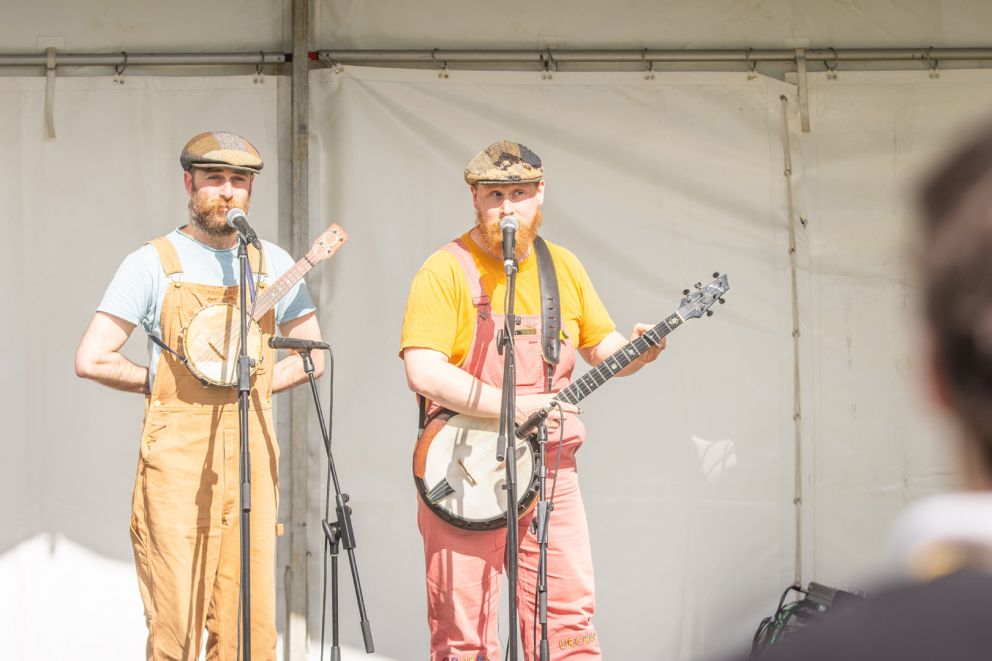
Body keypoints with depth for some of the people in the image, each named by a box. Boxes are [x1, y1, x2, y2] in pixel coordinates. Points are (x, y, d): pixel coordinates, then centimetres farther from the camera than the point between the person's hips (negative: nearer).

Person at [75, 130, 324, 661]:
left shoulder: (272, 264, 13)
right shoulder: (153, 264, 1)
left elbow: (312, 356, 20)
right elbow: (92, 360, -3)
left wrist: (252, 386, 6)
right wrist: (162, 384, 3)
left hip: (252, 455, 4)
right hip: (177, 455, -4)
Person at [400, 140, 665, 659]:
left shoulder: (564, 268, 12)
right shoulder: (448, 271, -6)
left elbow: (603, 347, 20)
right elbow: (423, 372, -17)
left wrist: (639, 349, -3)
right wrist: (517, 408, -21)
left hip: (550, 471, 5)